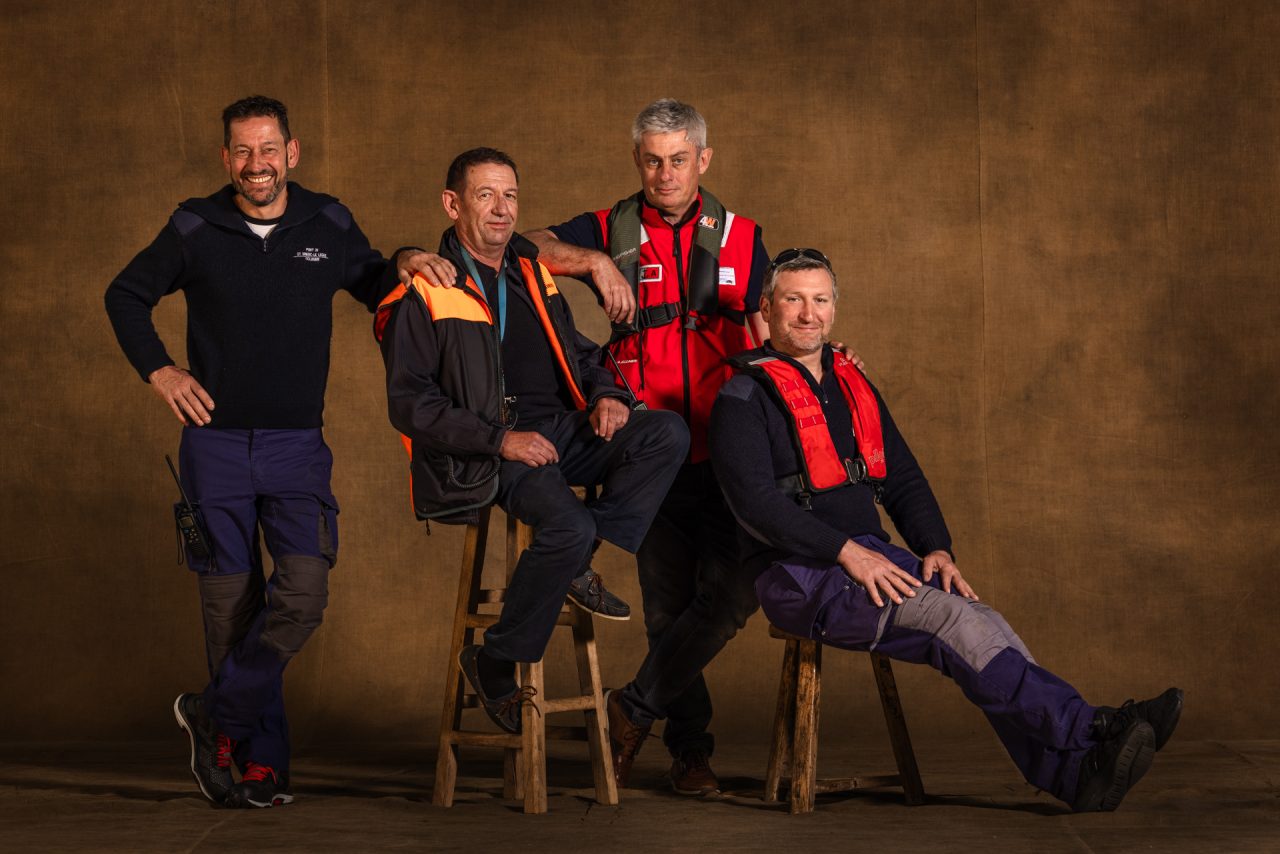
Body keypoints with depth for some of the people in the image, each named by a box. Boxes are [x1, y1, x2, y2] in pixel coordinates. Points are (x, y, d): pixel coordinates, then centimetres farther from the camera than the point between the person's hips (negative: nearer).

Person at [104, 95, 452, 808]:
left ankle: (217, 715, 2)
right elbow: (126, 296, 15)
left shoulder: (328, 226, 3)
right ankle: (260, 759, 10)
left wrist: (405, 267, -1)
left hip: (298, 446, 1)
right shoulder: (195, 229, 0)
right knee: (232, 606, 0)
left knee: (304, 593, -16)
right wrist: (157, 370, 3)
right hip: (215, 443, 0)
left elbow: (375, 290, 20)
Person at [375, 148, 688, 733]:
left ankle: (584, 568, -13)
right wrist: (500, 439, -18)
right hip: (485, 459, -6)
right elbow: (409, 405, -8)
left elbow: (577, 353, 30)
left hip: (560, 432, 6)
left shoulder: (532, 274, 19)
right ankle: (495, 664, -12)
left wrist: (605, 394, 6)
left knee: (667, 434, -19)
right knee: (570, 526, -32)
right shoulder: (424, 295, -2)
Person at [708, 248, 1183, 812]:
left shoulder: (855, 389, 20)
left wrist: (936, 549, 2)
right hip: (799, 575, -7)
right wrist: (846, 551, -22)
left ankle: (1079, 774, -31)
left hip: (871, 558, 7)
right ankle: (1089, 733, -31)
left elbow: (903, 481, 21)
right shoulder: (746, 397, -3)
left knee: (986, 629, -19)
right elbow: (755, 502, -15)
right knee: (953, 620, -26)